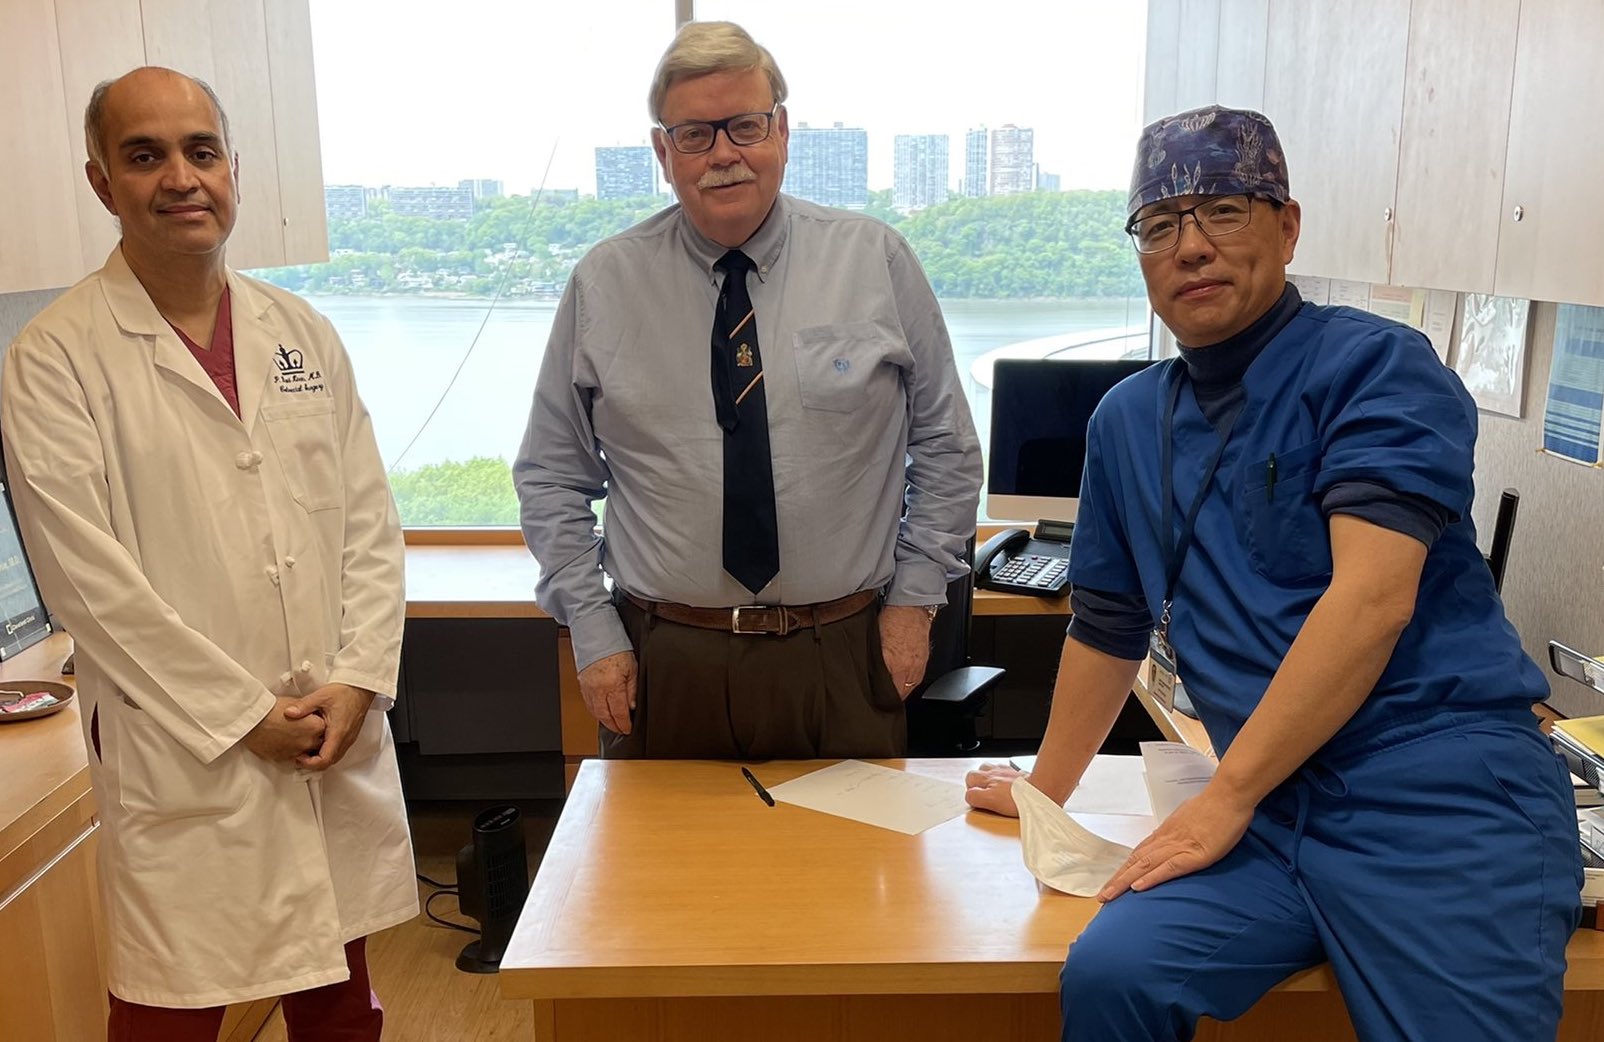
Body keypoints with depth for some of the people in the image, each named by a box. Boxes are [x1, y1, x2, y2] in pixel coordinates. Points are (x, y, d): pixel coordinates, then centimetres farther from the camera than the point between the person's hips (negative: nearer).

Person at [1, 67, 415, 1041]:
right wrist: (242, 714, -11)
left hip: (340, 738, 4)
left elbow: (369, 523, 6)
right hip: (181, 755, -4)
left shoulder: (304, 333, 7)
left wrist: (358, 681, -5)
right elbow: (87, 575, -11)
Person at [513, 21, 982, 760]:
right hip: (662, 666, 1)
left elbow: (945, 444, 5)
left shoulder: (877, 261, -2)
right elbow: (551, 478, 4)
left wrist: (914, 598, 0)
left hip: (843, 659, 0)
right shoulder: (604, 283, -1)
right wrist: (593, 634, -2)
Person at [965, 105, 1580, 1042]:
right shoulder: (1126, 422, 12)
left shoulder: (1377, 367, -5)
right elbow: (1109, 629, 19)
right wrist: (1045, 795, 24)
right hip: (1277, 810, 4)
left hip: (1444, 792, -3)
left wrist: (1224, 798, -16)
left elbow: (1372, 599, -17)